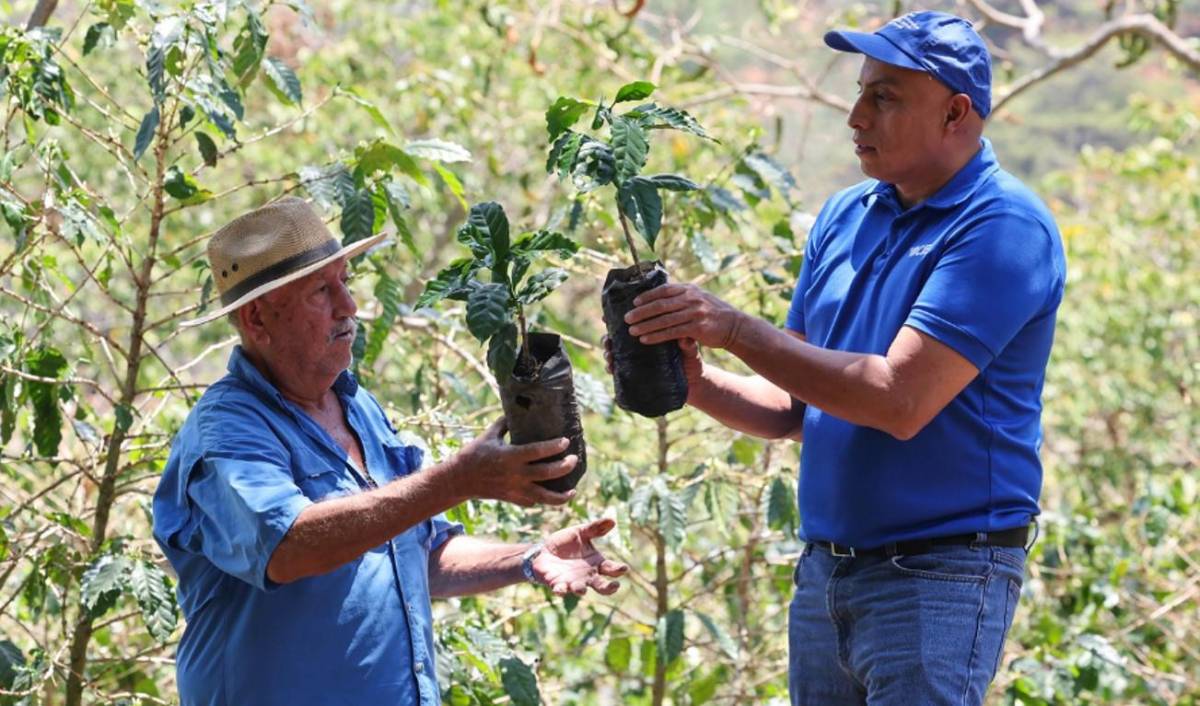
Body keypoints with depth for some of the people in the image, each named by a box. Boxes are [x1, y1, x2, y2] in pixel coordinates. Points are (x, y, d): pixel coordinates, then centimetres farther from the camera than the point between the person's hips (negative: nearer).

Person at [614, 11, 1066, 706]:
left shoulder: (1003, 227, -13)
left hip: (940, 574, -7)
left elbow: (901, 400, -22)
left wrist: (734, 328, -21)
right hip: (824, 569, 7)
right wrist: (698, 383, -6)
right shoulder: (845, 218, 11)